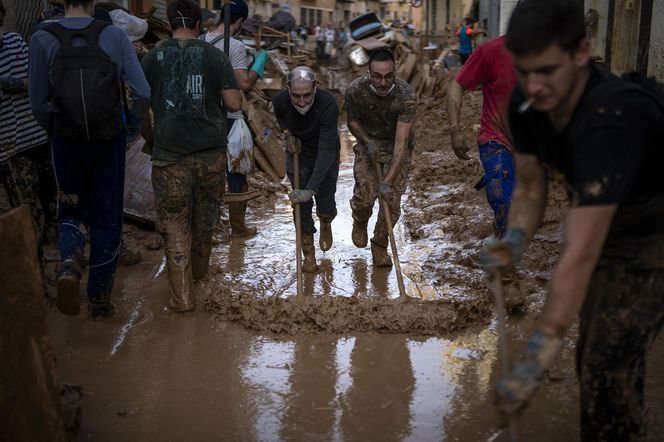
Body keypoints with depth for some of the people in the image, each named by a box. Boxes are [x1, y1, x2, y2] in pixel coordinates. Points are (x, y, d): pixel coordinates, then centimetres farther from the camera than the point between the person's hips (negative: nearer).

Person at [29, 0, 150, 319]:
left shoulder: (42, 40, -5)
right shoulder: (114, 36, -7)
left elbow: (38, 103, -2)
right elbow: (142, 92, -9)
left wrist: (53, 131, 15)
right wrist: (133, 127, 6)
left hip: (66, 141, 0)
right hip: (110, 140, 0)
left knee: (70, 210, 20)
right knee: (106, 218, 12)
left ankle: (69, 261, -11)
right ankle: (99, 299, 17)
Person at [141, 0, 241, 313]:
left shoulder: (152, 58, 0)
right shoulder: (215, 56, -2)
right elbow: (234, 103, -3)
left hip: (170, 154, -1)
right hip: (212, 152, 1)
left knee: (174, 224, 5)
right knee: (205, 217, 20)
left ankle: (182, 296, 1)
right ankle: (199, 271, 39)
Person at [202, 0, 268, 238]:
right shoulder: (235, 46, -15)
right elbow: (245, 84, -21)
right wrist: (259, 62, -5)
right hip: (229, 118, -6)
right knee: (236, 174, 7)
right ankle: (238, 227, 15)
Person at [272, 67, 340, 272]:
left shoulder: (328, 104, -38)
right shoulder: (280, 100, -26)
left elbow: (326, 150, -42)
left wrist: (311, 189, -47)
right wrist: (287, 133, -12)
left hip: (326, 155, -2)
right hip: (297, 153, 2)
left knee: (325, 206, -1)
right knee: (302, 205, -2)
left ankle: (326, 224, 38)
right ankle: (308, 253, 18)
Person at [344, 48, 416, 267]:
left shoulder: (407, 96, -31)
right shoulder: (355, 90, -23)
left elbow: (401, 143, -34)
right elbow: (352, 121, -1)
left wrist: (389, 180, -41)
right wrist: (367, 142, -20)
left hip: (397, 148, -1)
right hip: (369, 144, 1)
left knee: (392, 200, -8)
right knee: (364, 196, -11)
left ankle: (380, 244, 18)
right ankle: (360, 222, 27)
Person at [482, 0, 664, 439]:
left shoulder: (610, 122, -40)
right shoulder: (526, 105, -18)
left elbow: (580, 255, -44)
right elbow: (530, 189, -4)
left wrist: (537, 360, -45)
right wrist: (514, 242, -26)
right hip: (608, 226, 7)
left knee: (607, 366, -13)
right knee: (596, 354, 19)